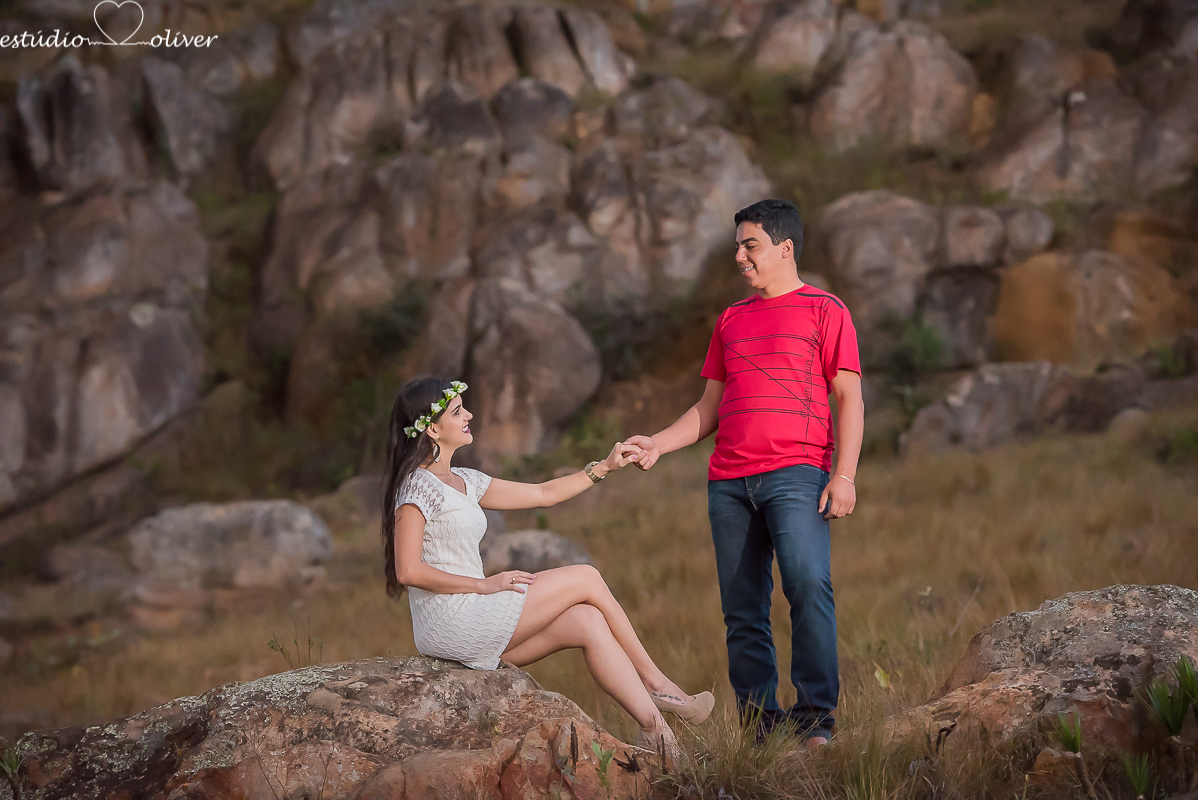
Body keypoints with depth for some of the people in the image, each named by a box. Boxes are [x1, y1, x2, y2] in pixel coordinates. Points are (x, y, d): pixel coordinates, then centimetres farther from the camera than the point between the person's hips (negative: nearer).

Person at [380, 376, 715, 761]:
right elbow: (408, 571, -18)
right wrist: (485, 585, -16)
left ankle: (654, 728, -11)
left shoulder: (463, 481, 18)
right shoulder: (417, 487, -10)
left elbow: (543, 494, 23)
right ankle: (655, 682, 6)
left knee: (589, 622, -8)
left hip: (473, 622, 9)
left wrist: (604, 467, 17)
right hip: (449, 624, -9)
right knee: (586, 579, -5)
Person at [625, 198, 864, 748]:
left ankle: (816, 717, -19)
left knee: (808, 583, -23)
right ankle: (758, 722, 7)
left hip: (795, 472, -6)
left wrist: (844, 475, -10)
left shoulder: (824, 310, 6)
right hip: (728, 481, 6)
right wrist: (659, 444, 8)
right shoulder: (731, 320, 22)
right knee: (742, 609, 3)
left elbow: (849, 398, 1)